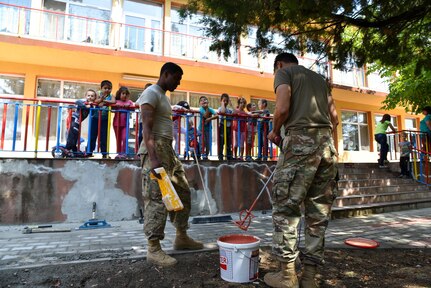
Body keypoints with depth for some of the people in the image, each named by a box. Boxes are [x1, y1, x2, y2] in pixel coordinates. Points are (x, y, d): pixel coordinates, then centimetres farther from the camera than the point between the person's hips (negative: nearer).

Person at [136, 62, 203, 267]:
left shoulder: (163, 96, 22)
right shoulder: (151, 93, -8)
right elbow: (147, 128, -19)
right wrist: (152, 158, -29)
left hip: (168, 150, 10)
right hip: (155, 150, -10)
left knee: (183, 192, 12)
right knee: (156, 199, -7)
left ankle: (182, 238, 24)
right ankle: (153, 249, 4)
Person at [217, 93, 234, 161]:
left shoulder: (230, 109, 14)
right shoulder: (220, 108, -1)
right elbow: (223, 112, -24)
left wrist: (231, 104, 1)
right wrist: (223, 104, -9)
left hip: (228, 127, 5)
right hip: (222, 127, -5)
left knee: (229, 143, 8)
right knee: (221, 143, -3)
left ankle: (229, 157, 14)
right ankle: (220, 157, 3)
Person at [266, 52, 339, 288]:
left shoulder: (284, 72, 9)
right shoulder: (318, 77, 28)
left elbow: (283, 108, -9)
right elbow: (334, 118, 19)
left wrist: (275, 132, 7)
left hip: (300, 141, -7)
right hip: (327, 144, 7)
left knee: (285, 208, 1)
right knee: (318, 213, 8)